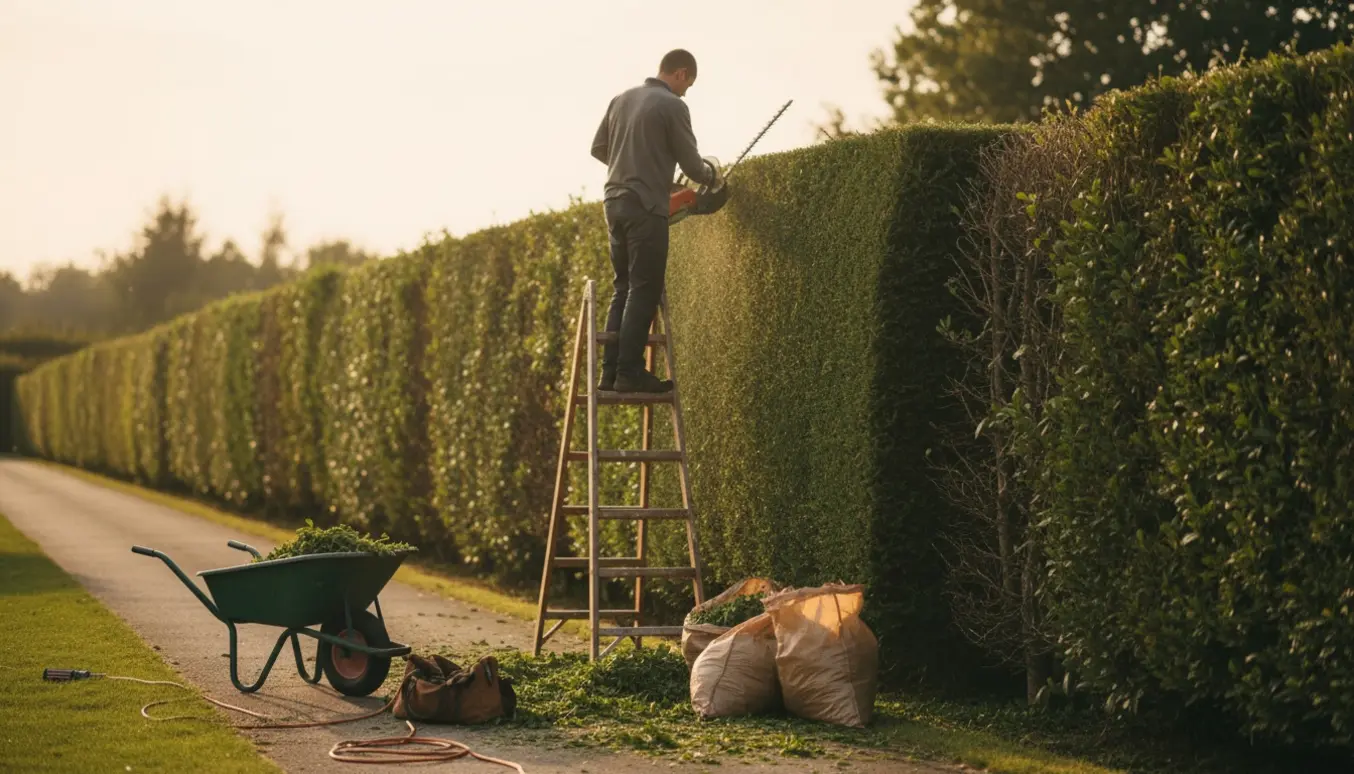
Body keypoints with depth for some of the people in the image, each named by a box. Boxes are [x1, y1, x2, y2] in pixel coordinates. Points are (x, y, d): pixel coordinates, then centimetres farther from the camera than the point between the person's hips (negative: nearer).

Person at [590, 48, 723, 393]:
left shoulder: (621, 99, 12)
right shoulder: (672, 106, -8)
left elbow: (598, 148, 20)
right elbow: (691, 164, -4)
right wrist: (713, 175, 16)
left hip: (615, 201, 7)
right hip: (645, 207, -7)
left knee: (623, 288, 12)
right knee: (644, 291, -4)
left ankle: (611, 371, 7)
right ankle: (630, 373, -8)